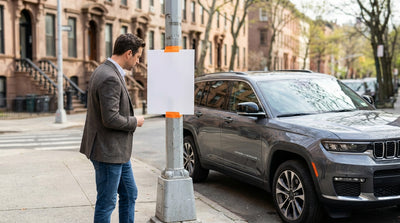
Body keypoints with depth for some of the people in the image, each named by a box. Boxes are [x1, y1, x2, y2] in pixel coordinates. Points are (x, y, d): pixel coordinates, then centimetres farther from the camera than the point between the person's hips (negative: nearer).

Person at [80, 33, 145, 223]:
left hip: (119, 150, 11)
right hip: (108, 151, -11)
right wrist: (135, 122, -11)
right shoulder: (110, 78, -23)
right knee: (107, 202, 3)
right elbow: (110, 119, -27)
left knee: (129, 194, 20)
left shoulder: (104, 71, 11)